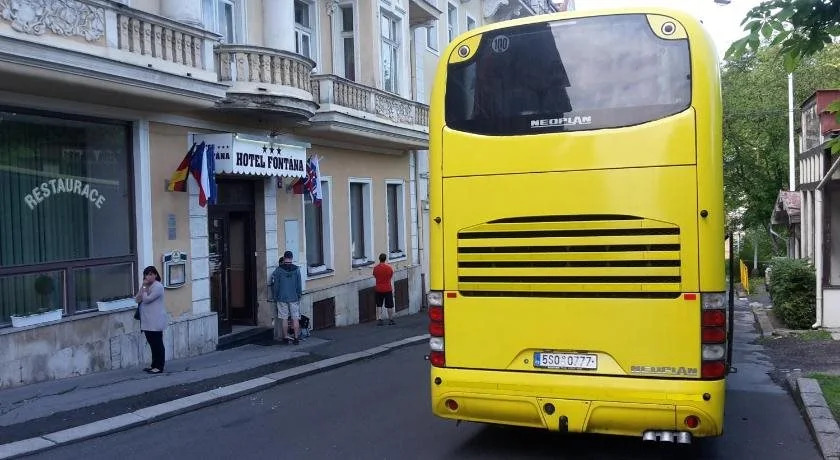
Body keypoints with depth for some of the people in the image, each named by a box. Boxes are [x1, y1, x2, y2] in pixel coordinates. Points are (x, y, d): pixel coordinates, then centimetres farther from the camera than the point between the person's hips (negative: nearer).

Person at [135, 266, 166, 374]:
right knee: (152, 343, 13)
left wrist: (144, 287, -11)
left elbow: (146, 299, -19)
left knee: (157, 344, -4)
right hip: (147, 321, 9)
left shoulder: (158, 287, -12)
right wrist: (143, 286, -2)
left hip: (155, 322, -9)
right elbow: (137, 299, 8)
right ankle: (154, 365, 20)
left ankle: (159, 367, 0)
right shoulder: (147, 286, 17)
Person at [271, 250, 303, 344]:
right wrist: (299, 295, 13)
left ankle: (286, 337, 12)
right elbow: (299, 285, 1)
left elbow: (274, 285, -2)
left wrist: (275, 297, 9)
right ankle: (296, 338, 3)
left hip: (282, 298, 0)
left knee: (284, 319, 7)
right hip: (294, 298, 0)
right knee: (295, 318, 4)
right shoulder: (296, 269, -4)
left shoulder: (278, 270, -5)